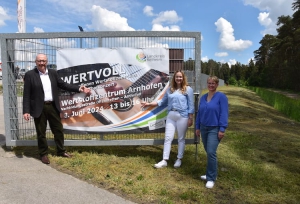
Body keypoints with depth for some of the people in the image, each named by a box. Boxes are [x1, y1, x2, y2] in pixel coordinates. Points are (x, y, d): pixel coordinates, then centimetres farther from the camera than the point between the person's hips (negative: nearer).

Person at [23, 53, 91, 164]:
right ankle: (43, 154, 26)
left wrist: (79, 88, -3)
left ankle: (61, 151, 31)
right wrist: (26, 111, -13)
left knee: (58, 130, 13)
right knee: (41, 133, 8)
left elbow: (63, 85, 8)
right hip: (39, 108, -4)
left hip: (53, 106, 4)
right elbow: (26, 94, -7)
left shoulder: (53, 73, 6)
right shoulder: (30, 75, -6)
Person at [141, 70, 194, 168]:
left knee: (181, 138, 7)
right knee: (168, 138, 2)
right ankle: (164, 160, 8)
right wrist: (149, 103, 14)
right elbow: (163, 101, 17)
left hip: (182, 116, -3)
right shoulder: (169, 89, 10)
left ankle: (179, 159, 22)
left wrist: (190, 118, -7)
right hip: (171, 116, 4)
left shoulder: (188, 89, 0)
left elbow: (191, 105, -2)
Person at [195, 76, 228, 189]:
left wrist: (222, 129, -16)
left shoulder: (221, 97, -8)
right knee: (208, 152, 14)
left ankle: (211, 178, 2)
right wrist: (197, 127, 13)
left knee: (211, 152, -11)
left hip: (215, 129, -6)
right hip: (204, 128, 6)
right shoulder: (203, 97, 10)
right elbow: (199, 113, 13)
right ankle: (211, 174, 29)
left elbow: (224, 114, -12)